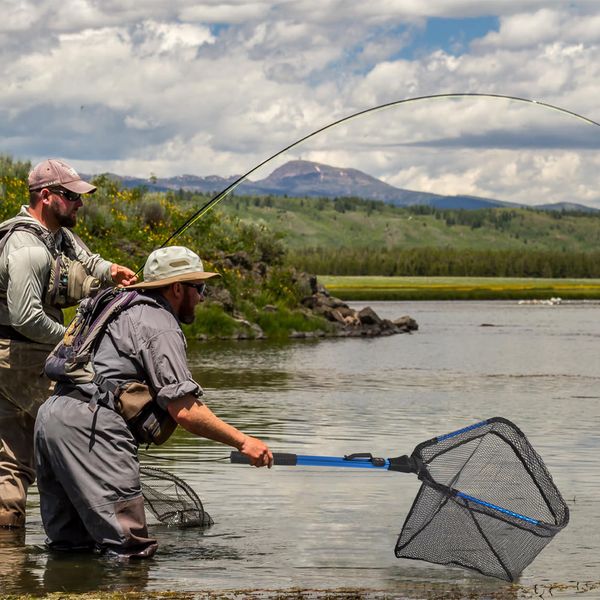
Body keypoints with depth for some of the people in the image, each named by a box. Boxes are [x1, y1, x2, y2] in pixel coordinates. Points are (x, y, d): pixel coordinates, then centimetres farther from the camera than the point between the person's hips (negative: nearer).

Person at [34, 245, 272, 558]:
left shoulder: (124, 308, 27)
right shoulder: (160, 324, -2)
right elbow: (184, 410, -10)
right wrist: (242, 441, -6)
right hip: (90, 423, -10)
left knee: (69, 544, 13)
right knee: (130, 550, -10)